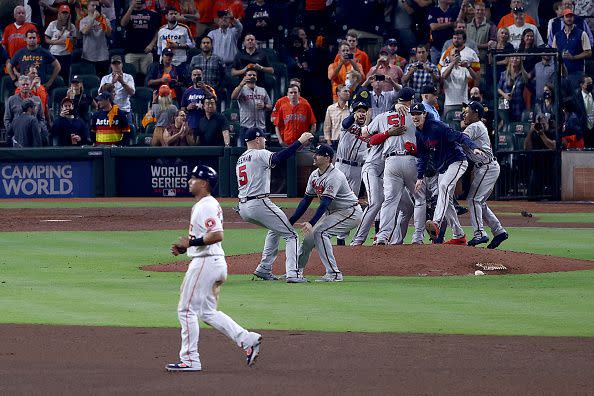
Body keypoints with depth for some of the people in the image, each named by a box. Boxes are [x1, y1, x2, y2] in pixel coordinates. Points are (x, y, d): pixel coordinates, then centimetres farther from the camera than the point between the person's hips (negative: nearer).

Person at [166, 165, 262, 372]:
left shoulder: (206, 207, -16)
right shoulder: (201, 205, 17)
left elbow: (217, 235, -26)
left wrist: (191, 242, -20)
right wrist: (184, 246, 13)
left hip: (205, 262, -11)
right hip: (215, 262, 11)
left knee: (187, 310, -4)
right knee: (207, 312, 17)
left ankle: (190, 360, -1)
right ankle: (247, 339, 12)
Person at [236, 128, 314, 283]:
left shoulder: (240, 159, 20)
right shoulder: (259, 154, -6)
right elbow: (278, 158, -25)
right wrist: (299, 141, -25)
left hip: (242, 208, 9)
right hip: (259, 204, -9)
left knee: (275, 229, 30)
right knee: (291, 235, -2)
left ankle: (264, 268, 23)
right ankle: (292, 273, -17)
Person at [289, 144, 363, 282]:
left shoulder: (334, 176, -26)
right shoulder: (314, 175, 2)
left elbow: (325, 203, -34)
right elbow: (306, 200, 6)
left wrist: (311, 223, -43)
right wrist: (291, 221, -1)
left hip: (350, 212, -9)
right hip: (332, 212, 9)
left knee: (319, 232, -23)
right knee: (309, 233, 5)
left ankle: (334, 273, -21)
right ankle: (297, 270, 20)